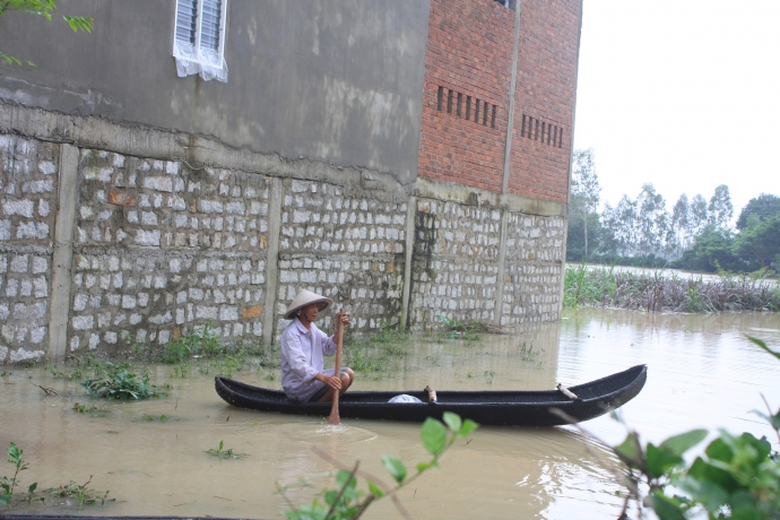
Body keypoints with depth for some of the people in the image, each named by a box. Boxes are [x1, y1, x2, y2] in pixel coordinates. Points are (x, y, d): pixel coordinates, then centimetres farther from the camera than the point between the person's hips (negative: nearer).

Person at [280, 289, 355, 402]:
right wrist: (324, 378, -42)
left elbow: (329, 348, 2)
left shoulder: (312, 327, 12)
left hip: (314, 377, 9)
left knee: (349, 373, 1)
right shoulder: (291, 333, -17)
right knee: (342, 379, -19)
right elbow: (297, 364, -29)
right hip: (297, 385, -9)